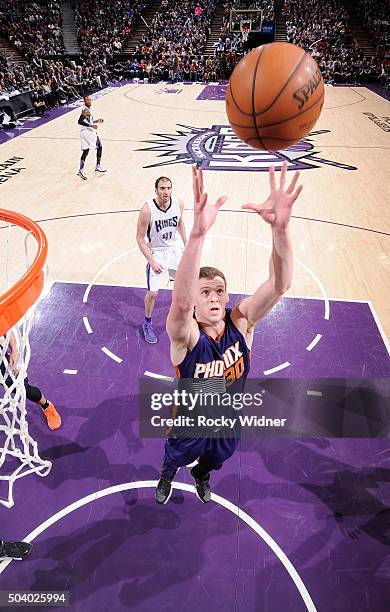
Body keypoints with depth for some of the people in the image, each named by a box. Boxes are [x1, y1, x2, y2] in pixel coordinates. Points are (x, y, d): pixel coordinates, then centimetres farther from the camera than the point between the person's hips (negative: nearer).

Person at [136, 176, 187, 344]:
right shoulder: (147, 210, -26)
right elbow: (140, 238, -18)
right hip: (156, 252, -4)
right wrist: (152, 261, -24)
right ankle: (147, 324, 19)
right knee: (152, 292, -6)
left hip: (175, 248, 4)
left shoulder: (179, 203, -13)